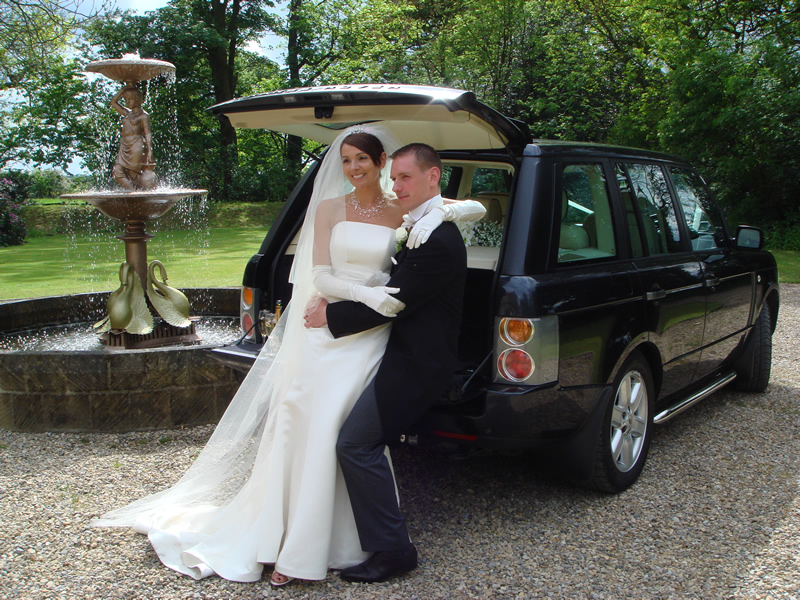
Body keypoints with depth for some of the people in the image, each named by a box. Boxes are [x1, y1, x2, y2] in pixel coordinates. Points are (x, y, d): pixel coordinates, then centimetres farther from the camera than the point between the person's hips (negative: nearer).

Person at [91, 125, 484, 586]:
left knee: (345, 435, -6)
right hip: (323, 329, 1)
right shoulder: (329, 208, 8)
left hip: (370, 337, -1)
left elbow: (476, 207, 3)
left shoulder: (403, 213, 6)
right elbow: (321, 276, -1)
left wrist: (437, 215, -17)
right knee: (303, 429, -2)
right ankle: (289, 546, 8)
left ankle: (323, 545, 10)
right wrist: (367, 294, -17)